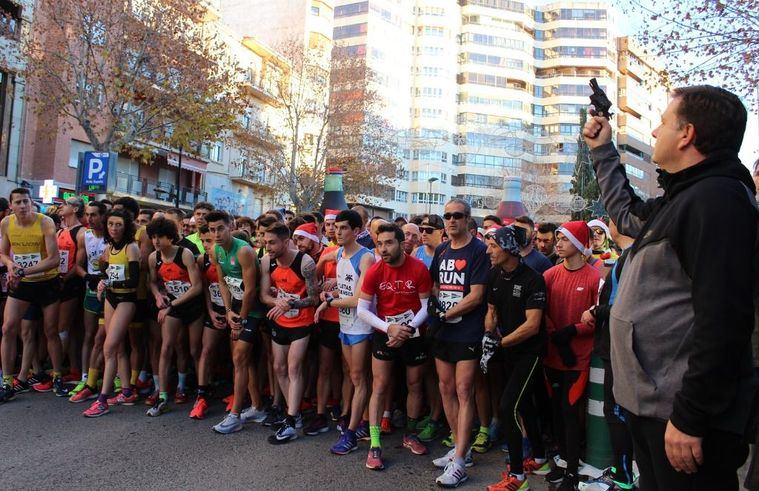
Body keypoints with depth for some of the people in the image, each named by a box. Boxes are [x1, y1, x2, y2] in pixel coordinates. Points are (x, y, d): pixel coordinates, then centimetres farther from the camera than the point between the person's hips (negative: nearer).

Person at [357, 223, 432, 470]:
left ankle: (410, 434, 34)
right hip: (384, 334, 0)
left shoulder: (419, 269, -14)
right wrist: (388, 328, -20)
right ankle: (374, 445, 6)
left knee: (415, 385, 14)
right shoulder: (374, 272, -11)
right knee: (379, 387, -1)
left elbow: (426, 305, -8)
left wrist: (408, 328, -19)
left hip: (413, 335, 1)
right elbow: (362, 309, -8)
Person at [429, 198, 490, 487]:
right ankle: (461, 448, 25)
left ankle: (459, 462, 1)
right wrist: (436, 311, 0)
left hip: (467, 332, -7)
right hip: (443, 331, 7)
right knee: (446, 390, 11)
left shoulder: (478, 250, -9)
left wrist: (446, 314, -11)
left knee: (463, 393, -4)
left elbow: (475, 296, -14)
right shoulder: (441, 250, 11)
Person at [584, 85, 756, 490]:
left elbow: (722, 321, -26)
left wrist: (689, 417, -24)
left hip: (679, 415, -10)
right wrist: (602, 150, 34)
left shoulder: (717, 198, -19)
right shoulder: (681, 198, 12)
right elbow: (626, 212, 34)